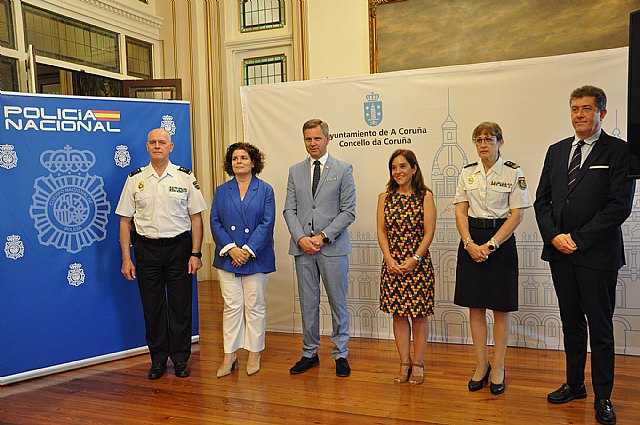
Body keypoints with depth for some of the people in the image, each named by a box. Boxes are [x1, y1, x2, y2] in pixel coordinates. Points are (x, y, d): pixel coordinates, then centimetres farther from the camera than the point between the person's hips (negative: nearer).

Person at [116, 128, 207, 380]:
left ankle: (180, 358, 19)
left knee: (180, 305, 4)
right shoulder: (135, 179, 4)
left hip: (179, 246, -1)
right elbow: (125, 220, 4)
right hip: (146, 248, 1)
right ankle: (158, 358, 22)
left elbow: (195, 217, 1)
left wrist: (195, 253, -6)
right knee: (152, 306, 8)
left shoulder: (185, 177, 2)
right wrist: (126, 258, -2)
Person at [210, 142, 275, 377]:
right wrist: (231, 249, -11)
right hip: (228, 258, 2)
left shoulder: (265, 190, 1)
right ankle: (229, 356, 15)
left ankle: (254, 354, 19)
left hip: (256, 258, -2)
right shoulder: (222, 191, 8)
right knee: (231, 306, 5)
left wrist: (248, 250, -14)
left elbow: (267, 223, -6)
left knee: (254, 306, 6)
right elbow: (215, 222, 2)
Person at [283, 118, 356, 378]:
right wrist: (300, 238, -8)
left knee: (338, 303, 5)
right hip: (303, 248, 3)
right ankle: (310, 354, 24)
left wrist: (323, 236, -12)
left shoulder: (343, 170, 1)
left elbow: (348, 211, -4)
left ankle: (340, 354, 20)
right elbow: (289, 210, 7)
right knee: (308, 303, 10)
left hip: (333, 247, -3)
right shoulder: (295, 171, 11)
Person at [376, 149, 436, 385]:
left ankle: (418, 365, 17)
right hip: (392, 264, 3)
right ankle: (404, 364, 19)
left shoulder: (425, 196, -2)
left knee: (419, 315, 4)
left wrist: (414, 260, -15)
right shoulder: (385, 197, 7)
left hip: (418, 263, -3)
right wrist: (389, 259, -9)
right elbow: (381, 231, 3)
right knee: (398, 314, 7)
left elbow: (428, 233, -6)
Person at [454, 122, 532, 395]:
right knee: (475, 307, 7)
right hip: (471, 242, 3)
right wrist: (470, 243, -11)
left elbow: (516, 215, -8)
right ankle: (481, 366, 19)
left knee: (500, 308, 4)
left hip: (501, 241, -3)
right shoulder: (467, 173, 7)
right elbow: (460, 211, 3)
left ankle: (498, 368, 18)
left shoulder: (513, 173, -3)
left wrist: (490, 245, -15)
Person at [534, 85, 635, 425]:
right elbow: (542, 199, 10)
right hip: (560, 253, 5)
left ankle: (602, 396, 20)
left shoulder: (619, 151, -5)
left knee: (600, 327, 6)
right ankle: (574, 384, 30)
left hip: (597, 254, -5)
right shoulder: (556, 151, 11)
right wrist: (554, 236, -5)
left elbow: (620, 205, -13)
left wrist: (578, 239, -14)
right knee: (571, 323, 16)